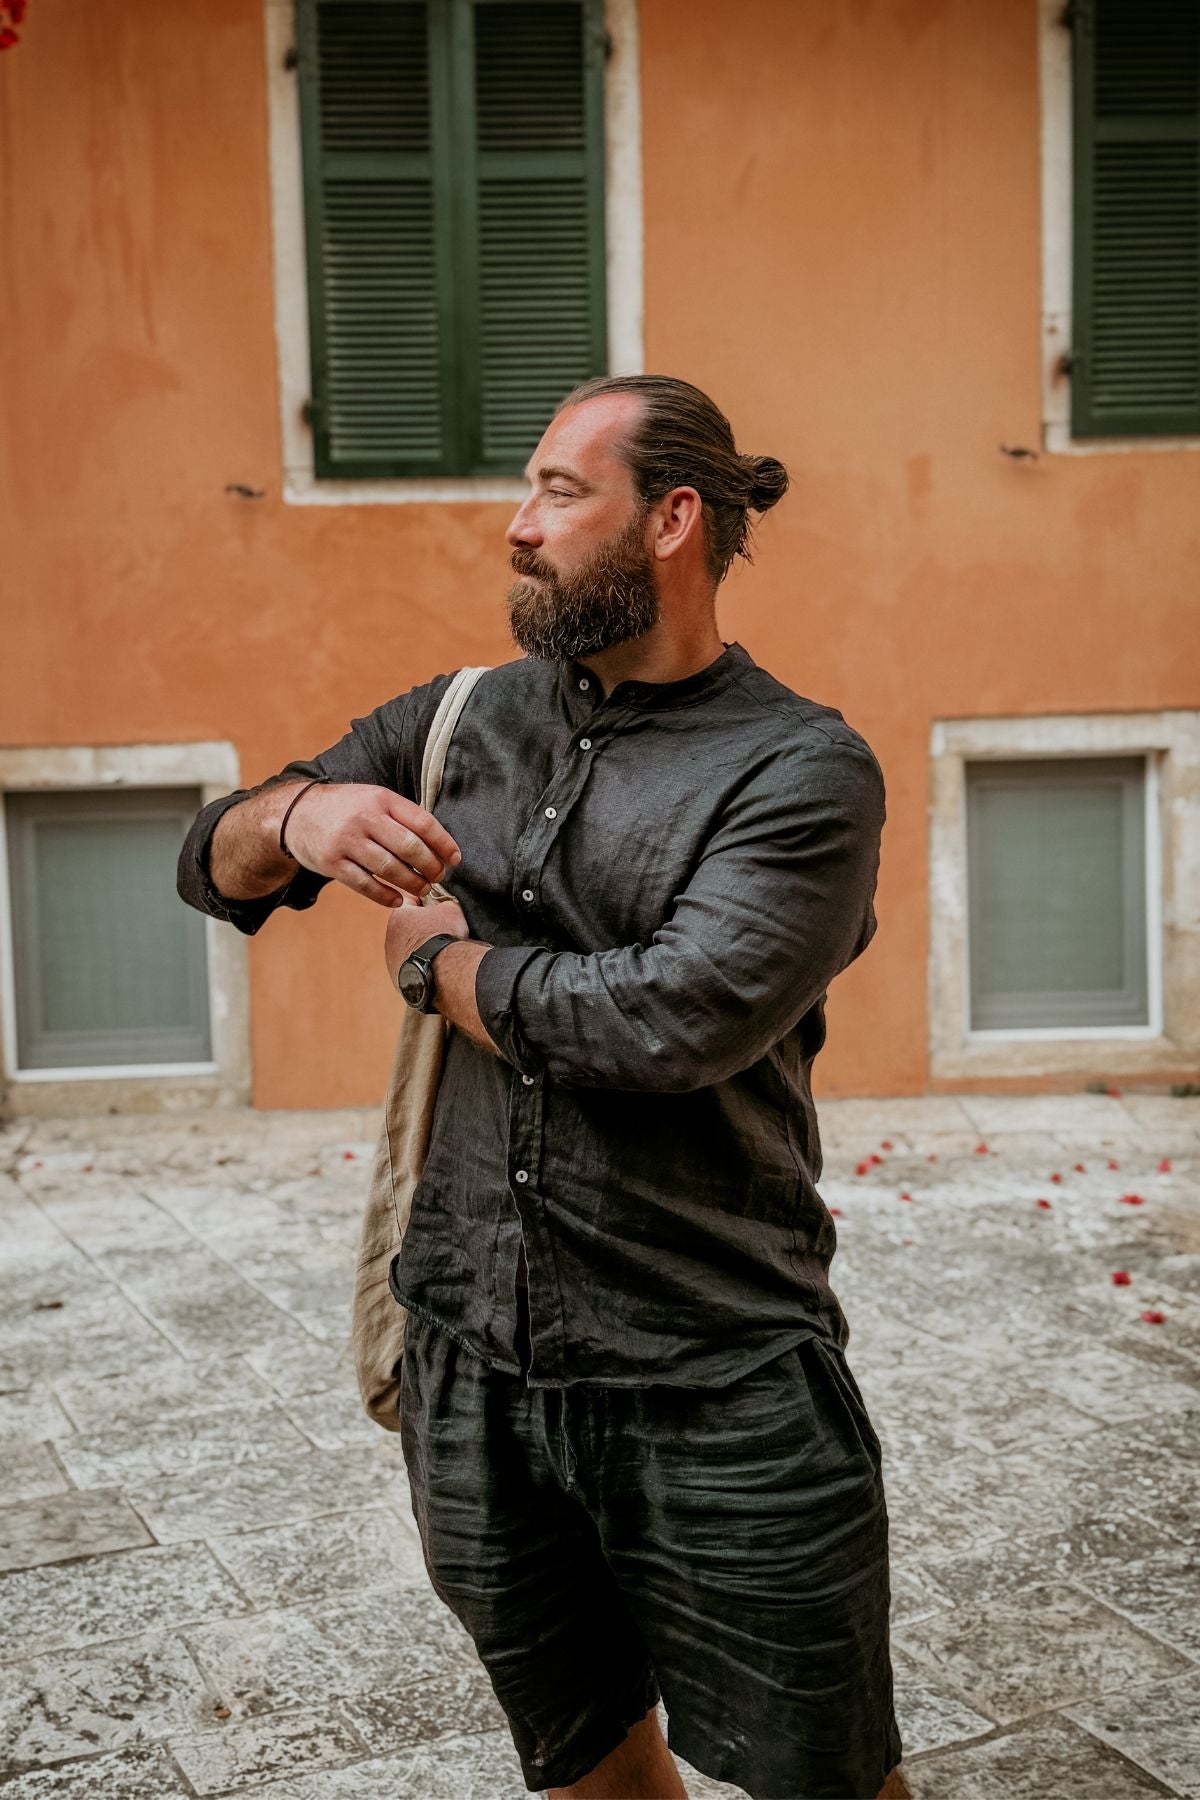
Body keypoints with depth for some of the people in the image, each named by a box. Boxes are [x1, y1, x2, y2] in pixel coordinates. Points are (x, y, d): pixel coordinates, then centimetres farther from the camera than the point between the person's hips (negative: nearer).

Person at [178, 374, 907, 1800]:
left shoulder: (801, 768, -10)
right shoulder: (468, 720, 7)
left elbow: (675, 1018, -25)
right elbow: (212, 864, 13)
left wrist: (439, 962, -8)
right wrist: (295, 814, -11)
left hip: (717, 1402, -4)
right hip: (471, 1368, 5)